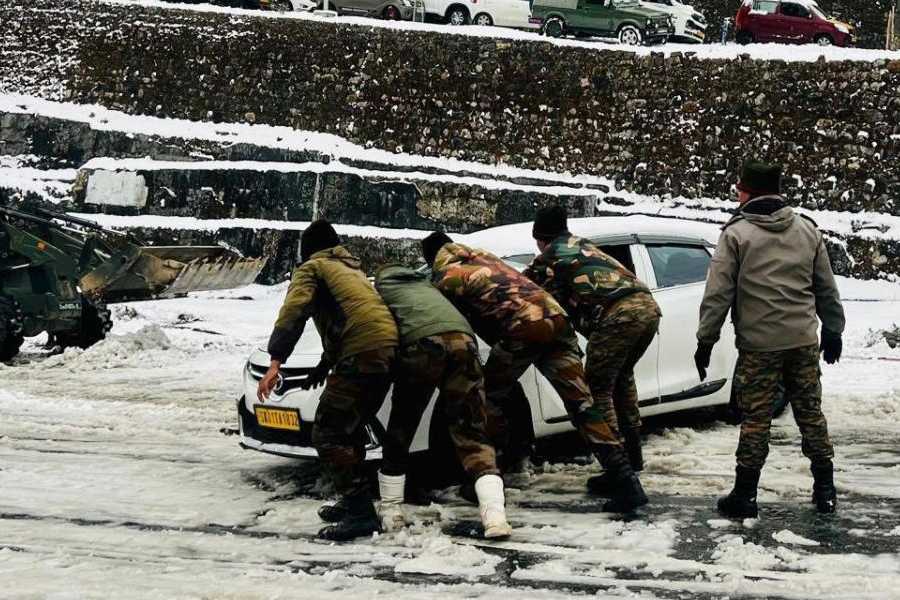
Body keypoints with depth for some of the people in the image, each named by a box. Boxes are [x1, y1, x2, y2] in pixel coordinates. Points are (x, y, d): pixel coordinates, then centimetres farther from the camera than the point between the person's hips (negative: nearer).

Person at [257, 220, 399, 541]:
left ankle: (360, 512, -14)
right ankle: (354, 503, 26)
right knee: (350, 428, 22)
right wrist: (326, 365, 48)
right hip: (389, 350, 8)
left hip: (363, 353, -8)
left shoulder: (312, 268, 9)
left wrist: (276, 362, -16)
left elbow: (294, 310, -8)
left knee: (327, 433, -6)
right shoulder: (353, 270, 34)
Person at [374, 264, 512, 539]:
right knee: (471, 432, 5)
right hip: (464, 338, 4)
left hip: (422, 342, -4)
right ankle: (495, 515, -11)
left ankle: (390, 511, 18)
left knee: (400, 430, 13)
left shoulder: (380, 286, 27)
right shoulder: (423, 282, 41)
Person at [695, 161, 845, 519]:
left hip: (758, 344, -4)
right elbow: (826, 289, 13)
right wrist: (833, 330, 23)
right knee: (810, 413, 12)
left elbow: (718, 294, -8)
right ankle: (825, 490, 17)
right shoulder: (807, 230, 7)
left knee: (755, 420, 1)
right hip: (804, 341, 4)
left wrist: (705, 341, -2)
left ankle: (744, 496, 6)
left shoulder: (736, 234, -6)